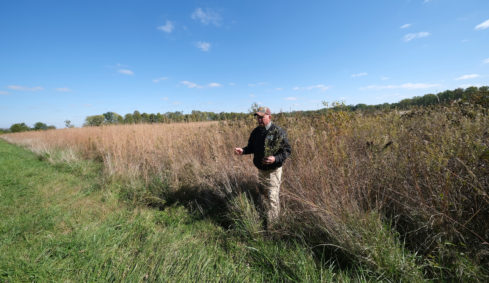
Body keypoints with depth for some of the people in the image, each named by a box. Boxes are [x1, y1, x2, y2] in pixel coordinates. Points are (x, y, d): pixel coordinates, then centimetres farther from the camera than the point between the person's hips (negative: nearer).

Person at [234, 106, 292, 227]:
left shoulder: (279, 132, -16)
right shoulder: (256, 131, 1)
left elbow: (287, 150, -14)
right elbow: (251, 147, 12)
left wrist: (275, 158, -32)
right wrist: (243, 151, -8)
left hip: (273, 171, -6)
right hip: (261, 170, 6)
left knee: (272, 198, -1)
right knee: (263, 196, 21)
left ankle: (272, 225, 18)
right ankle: (266, 217, 43)